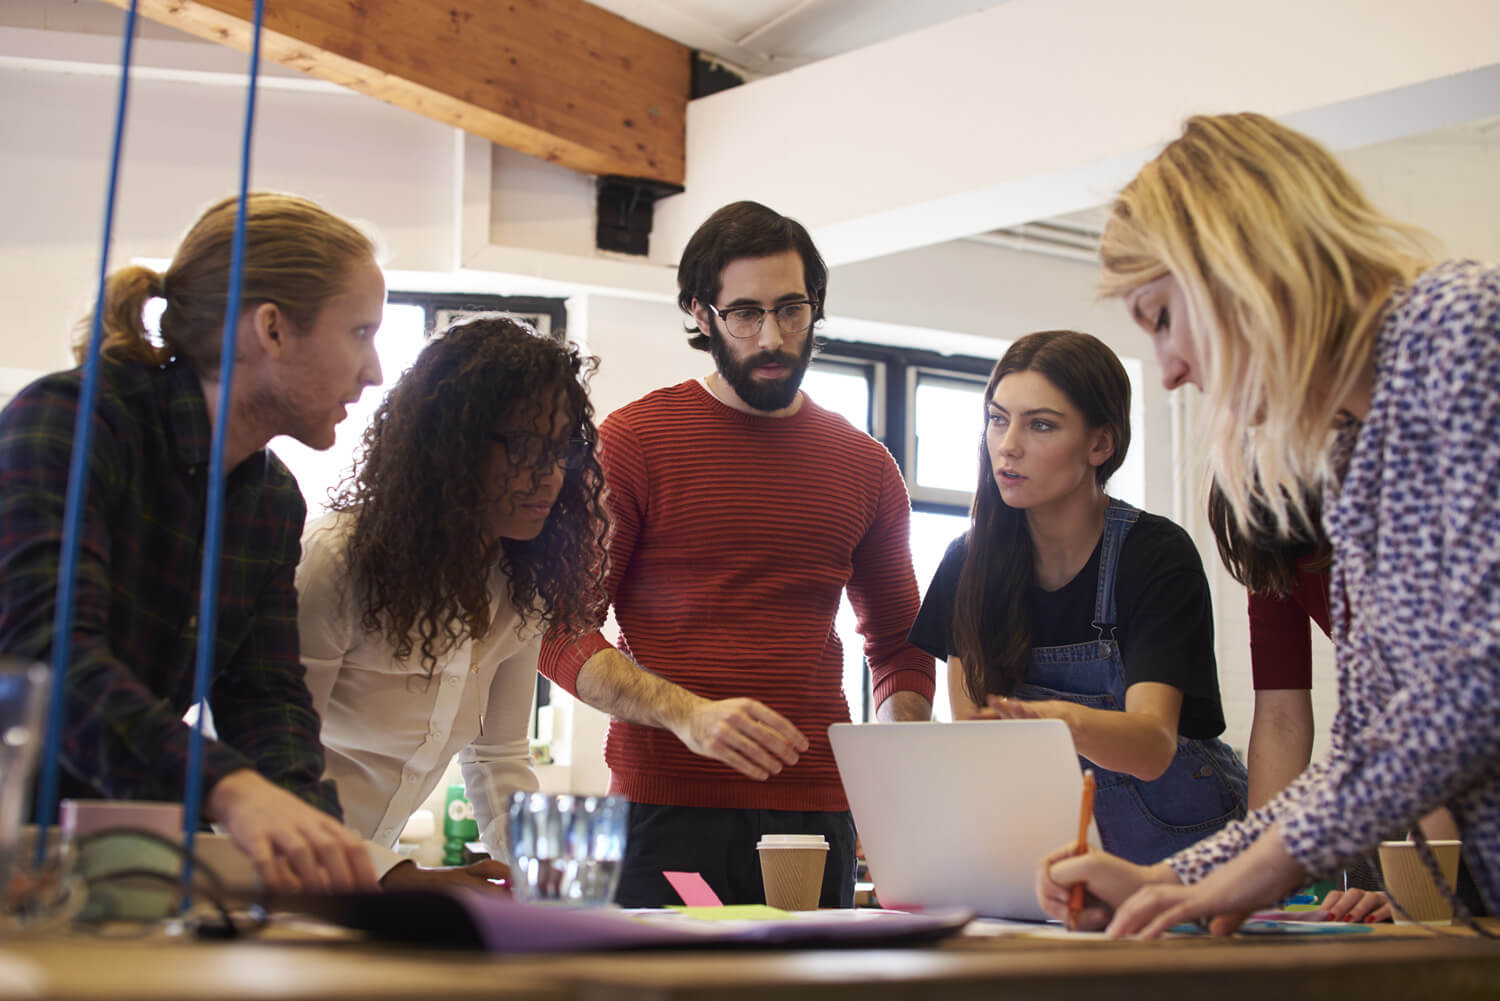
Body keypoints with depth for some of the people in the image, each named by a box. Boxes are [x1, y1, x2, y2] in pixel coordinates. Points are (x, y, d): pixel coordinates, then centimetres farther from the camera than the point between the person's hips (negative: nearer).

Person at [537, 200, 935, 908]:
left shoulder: (865, 466, 13)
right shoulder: (633, 439, 1)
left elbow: (899, 647, 23)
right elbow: (561, 635, -4)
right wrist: (688, 714, -20)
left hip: (818, 812, 4)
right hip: (667, 807, -3)